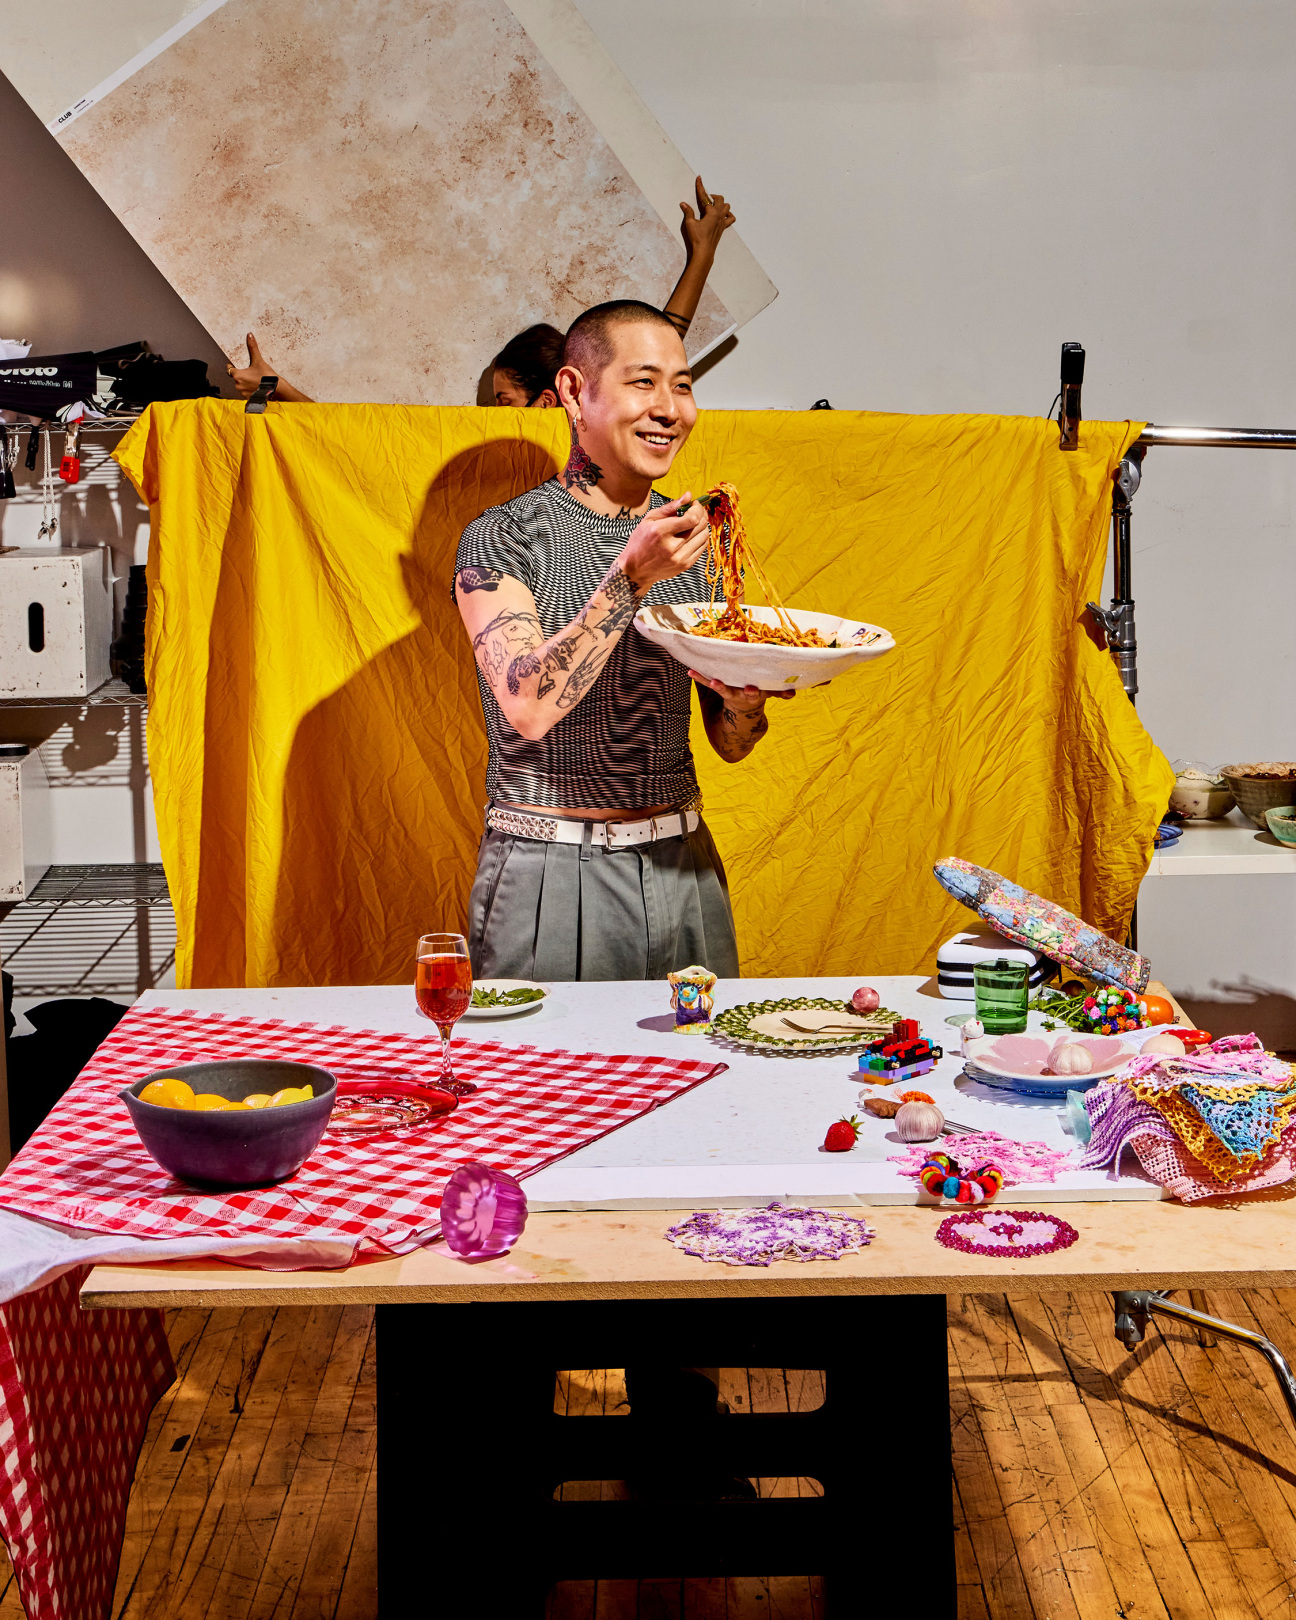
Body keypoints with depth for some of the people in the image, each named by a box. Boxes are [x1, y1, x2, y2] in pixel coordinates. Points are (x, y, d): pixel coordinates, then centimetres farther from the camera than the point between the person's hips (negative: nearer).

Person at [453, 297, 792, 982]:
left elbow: (730, 745, 10)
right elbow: (529, 708, -21)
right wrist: (631, 577, -26)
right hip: (552, 872, -5)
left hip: (684, 869, 5)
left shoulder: (694, 540, 8)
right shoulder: (502, 538, -6)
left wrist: (746, 697, -12)